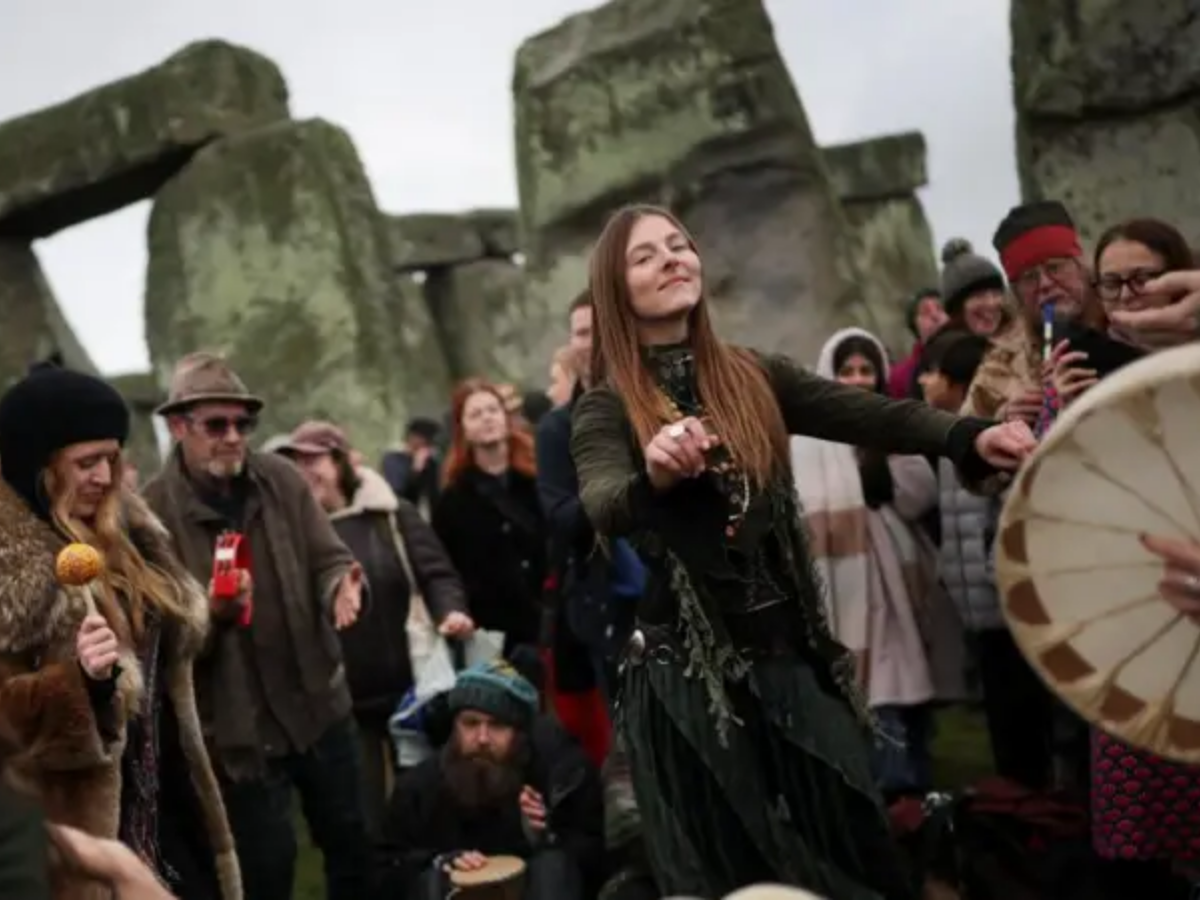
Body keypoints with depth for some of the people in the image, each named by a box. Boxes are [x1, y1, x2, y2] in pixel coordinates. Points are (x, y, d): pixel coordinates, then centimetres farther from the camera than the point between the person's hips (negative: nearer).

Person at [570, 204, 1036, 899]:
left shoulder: (754, 378, 5)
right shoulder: (607, 410, -6)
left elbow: (866, 414, -9)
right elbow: (604, 509, -25)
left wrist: (969, 437, -26)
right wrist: (655, 475, -47)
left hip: (792, 656, 4)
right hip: (690, 675, -3)